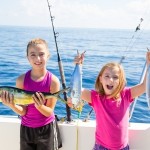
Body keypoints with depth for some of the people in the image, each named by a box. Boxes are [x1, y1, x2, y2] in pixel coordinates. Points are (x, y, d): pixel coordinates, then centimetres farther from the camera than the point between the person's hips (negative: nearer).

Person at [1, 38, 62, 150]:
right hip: (26, 128, 2)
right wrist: (12, 105, -30)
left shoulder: (53, 81, -18)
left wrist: (40, 106, -32)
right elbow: (23, 112, -10)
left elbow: (49, 112, -13)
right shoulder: (21, 80, -14)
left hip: (47, 129, -1)